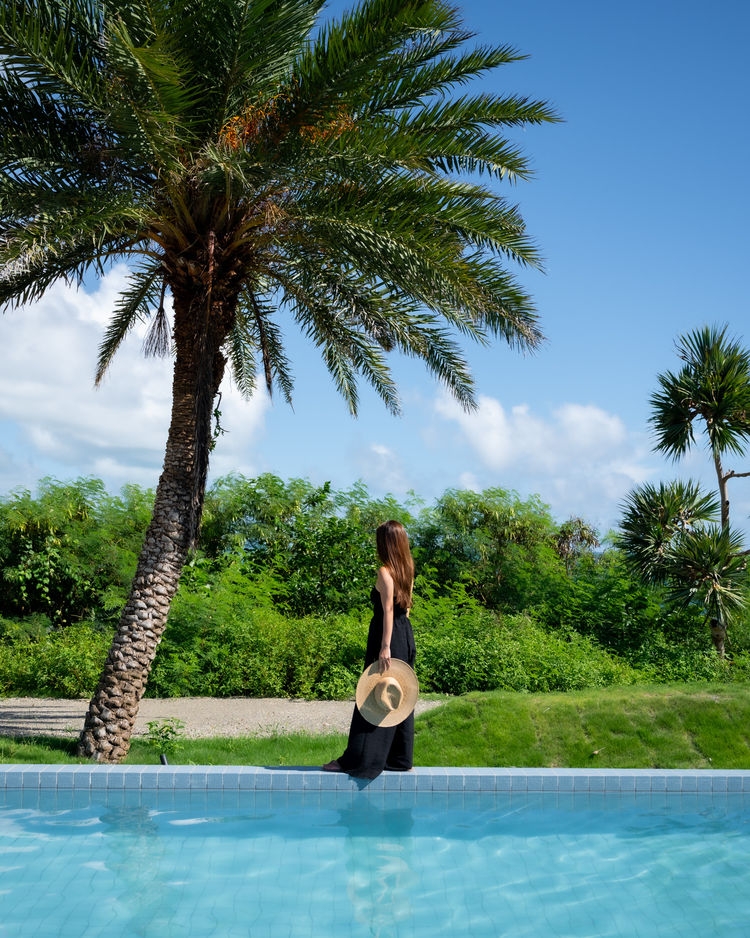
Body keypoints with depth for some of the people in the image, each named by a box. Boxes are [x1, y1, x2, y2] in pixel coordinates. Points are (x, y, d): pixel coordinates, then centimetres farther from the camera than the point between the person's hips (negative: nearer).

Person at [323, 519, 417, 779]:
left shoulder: (385, 572, -14)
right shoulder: (408, 570, 9)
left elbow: (388, 610, -19)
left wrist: (385, 647, -21)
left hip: (387, 636, -8)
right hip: (406, 637, 8)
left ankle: (357, 760, 0)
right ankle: (401, 759, 17)